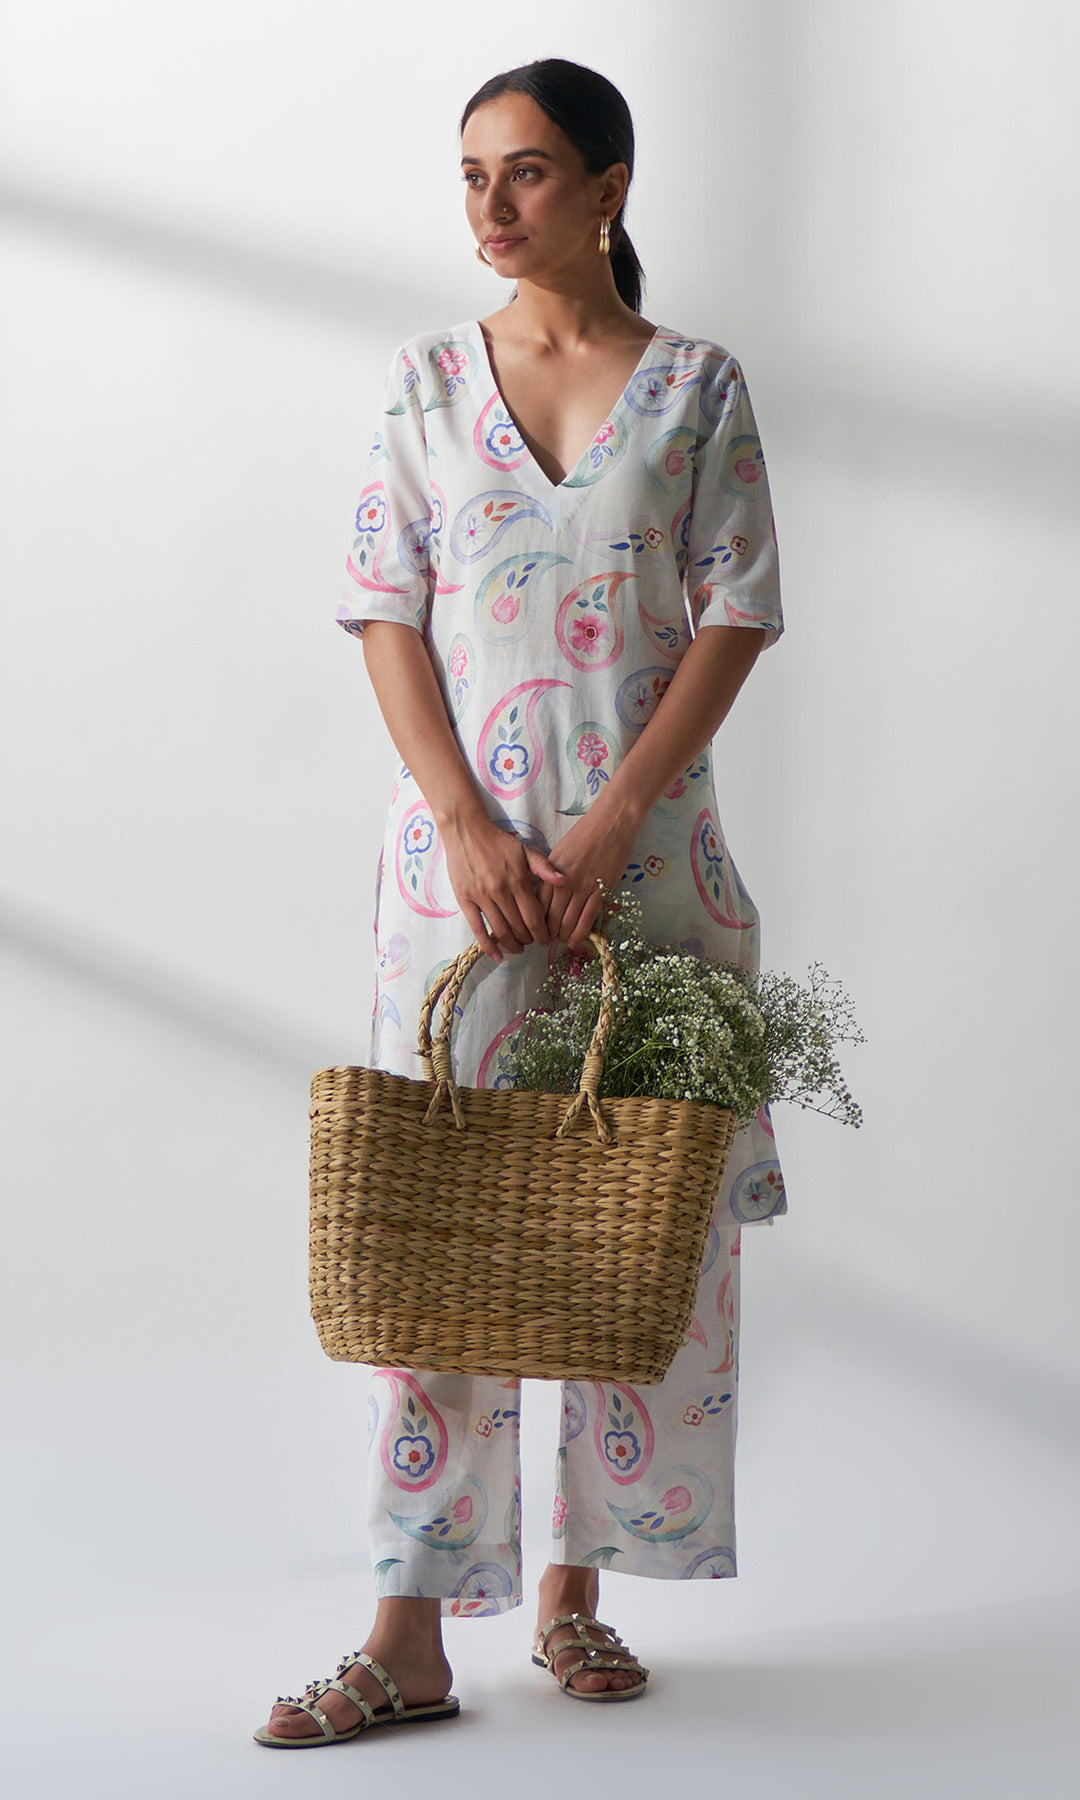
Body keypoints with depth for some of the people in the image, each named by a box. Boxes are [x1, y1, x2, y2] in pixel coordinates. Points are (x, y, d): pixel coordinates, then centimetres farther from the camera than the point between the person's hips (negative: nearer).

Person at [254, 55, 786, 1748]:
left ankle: (577, 1589, 18)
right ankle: (413, 1637, 0)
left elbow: (737, 615, -3)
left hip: (646, 838, 0)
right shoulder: (429, 379, 6)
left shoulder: (699, 384, 3)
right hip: (460, 835, 0)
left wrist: (609, 824, -13)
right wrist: (467, 827, -11)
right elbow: (386, 610, 2)